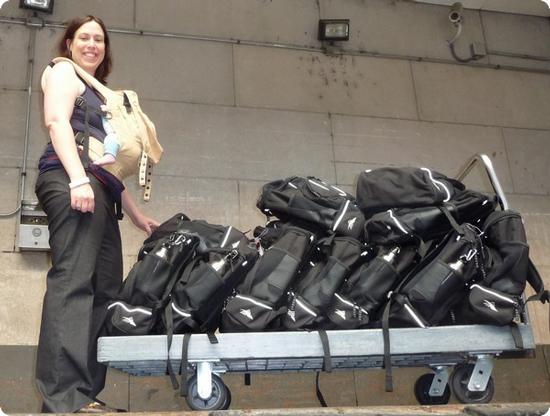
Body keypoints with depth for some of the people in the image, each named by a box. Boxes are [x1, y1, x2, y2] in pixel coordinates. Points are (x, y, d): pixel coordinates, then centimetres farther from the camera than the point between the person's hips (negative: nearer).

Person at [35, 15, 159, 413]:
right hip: (70, 181, -9)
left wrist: (137, 214, 25)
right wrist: (77, 178, -22)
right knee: (73, 280, -20)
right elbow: (57, 121, -7)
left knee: (104, 289, -1)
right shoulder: (62, 71, 12)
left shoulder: (99, 93, 34)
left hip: (99, 191, 9)